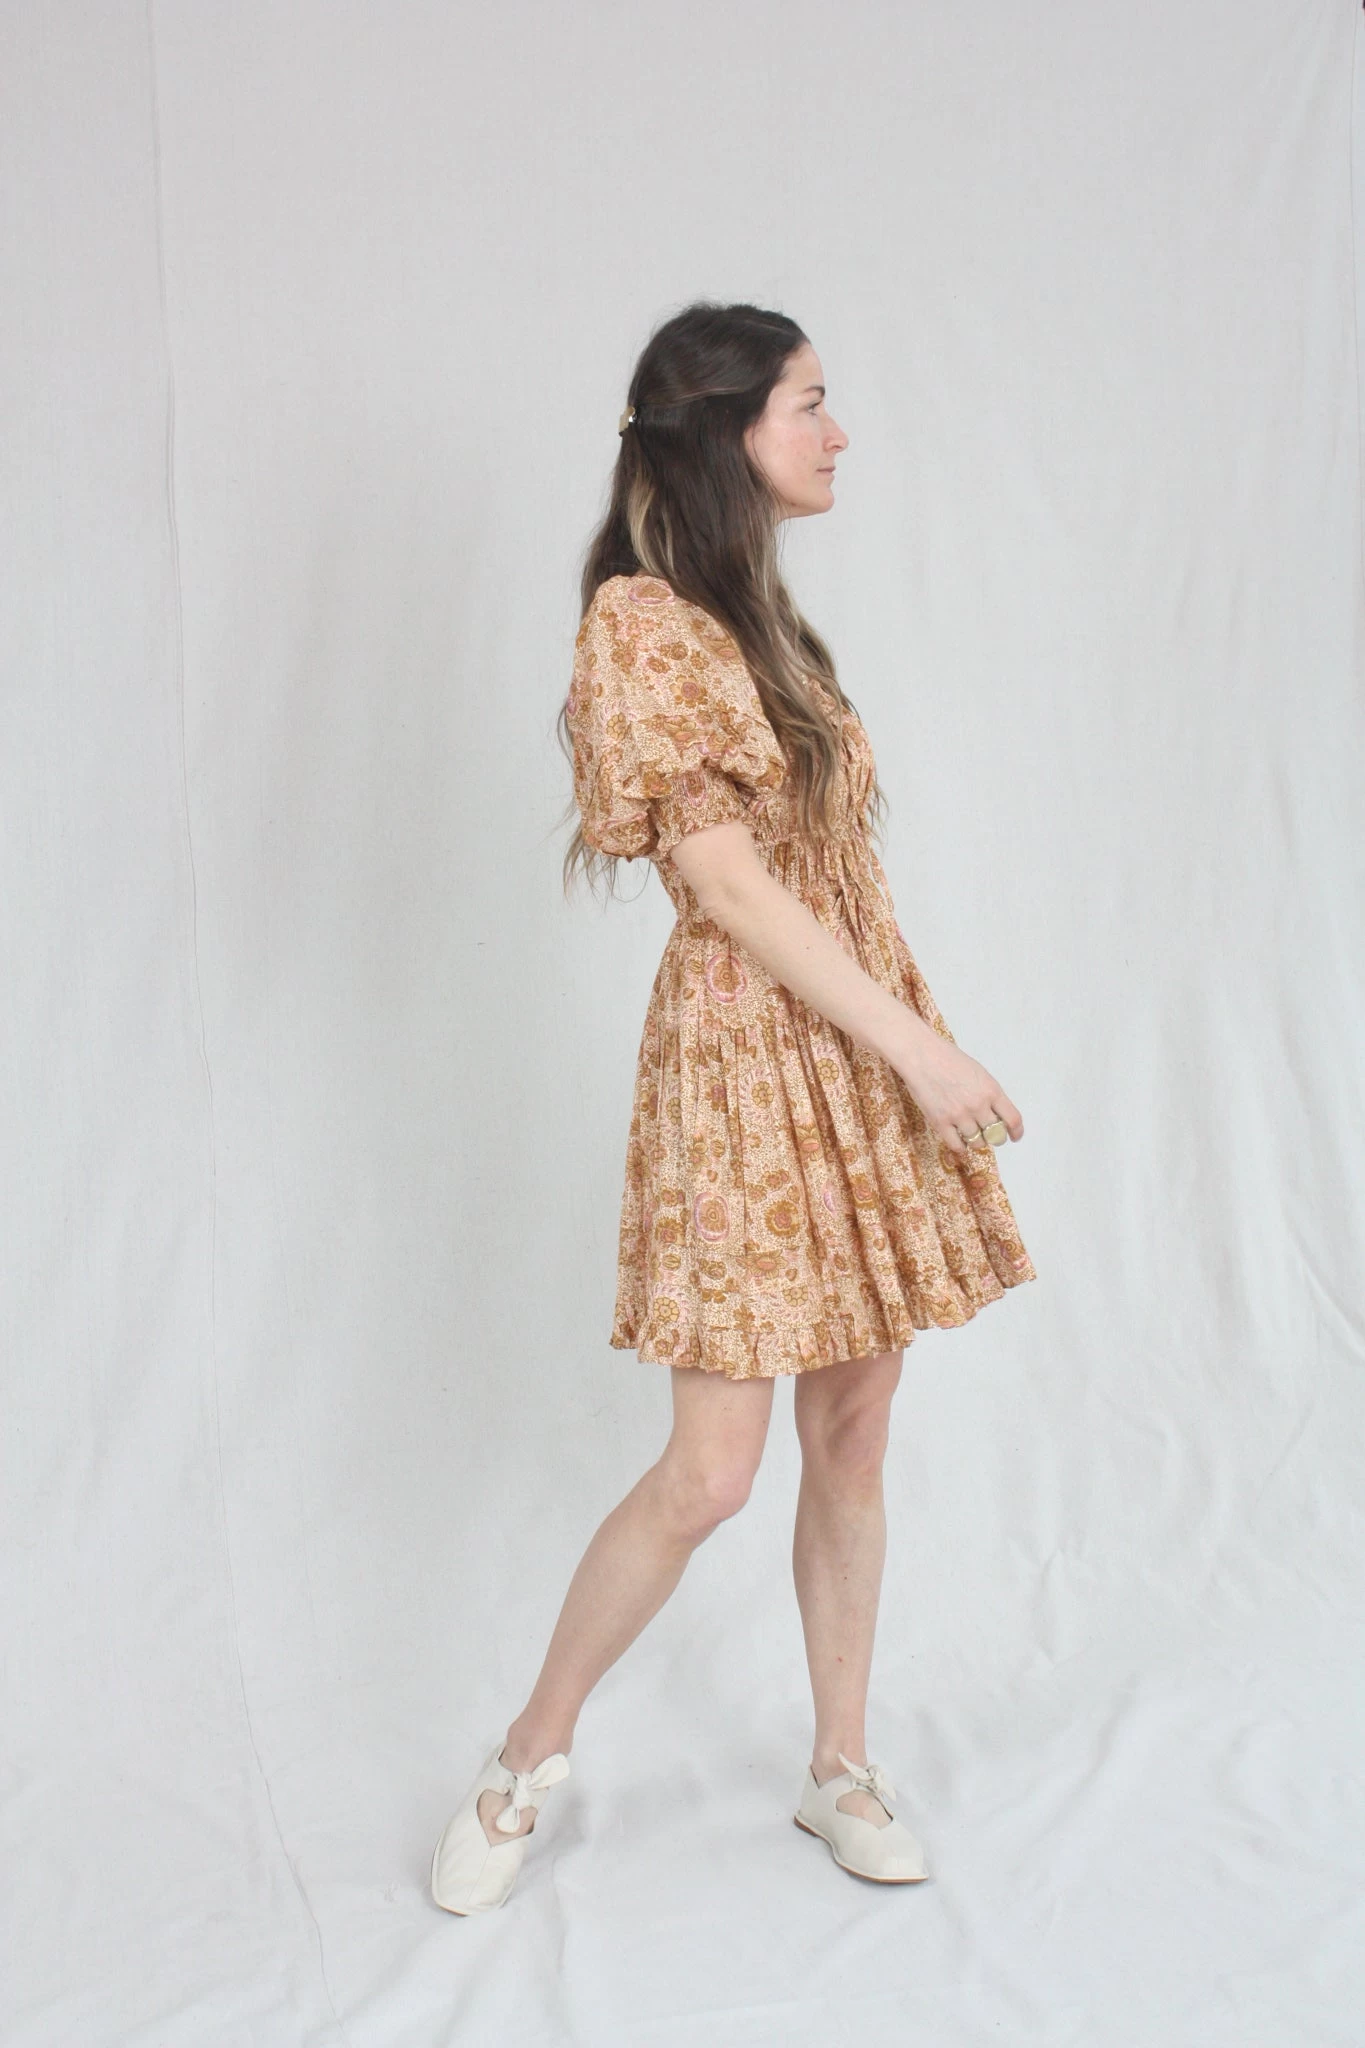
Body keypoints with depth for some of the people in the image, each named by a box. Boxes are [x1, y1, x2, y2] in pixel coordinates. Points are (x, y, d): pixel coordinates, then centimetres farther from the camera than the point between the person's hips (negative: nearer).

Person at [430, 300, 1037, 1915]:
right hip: (747, 1060, -8)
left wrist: (910, 1043, 12)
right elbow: (730, 884, -17)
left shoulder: (762, 616, 14)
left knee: (854, 1431, 12)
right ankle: (527, 1759, 19)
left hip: (863, 1043, 8)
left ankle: (842, 1768, 27)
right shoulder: (641, 619, -12)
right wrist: (919, 1044, -15)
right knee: (711, 1471, -4)